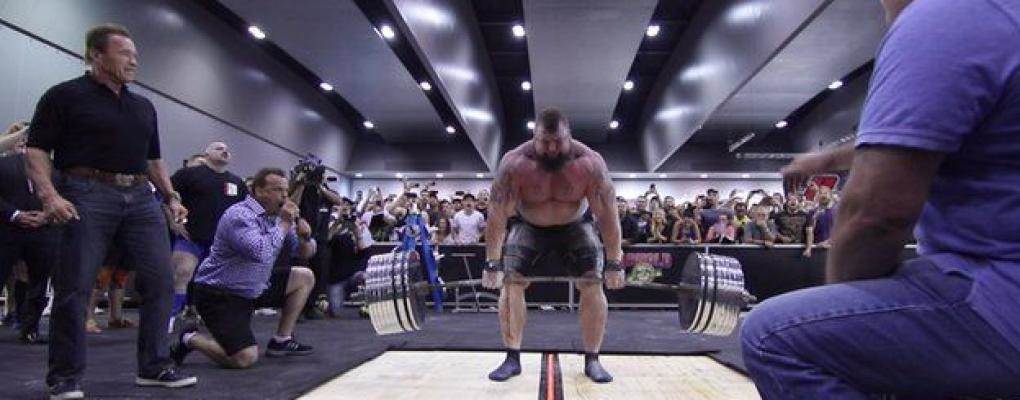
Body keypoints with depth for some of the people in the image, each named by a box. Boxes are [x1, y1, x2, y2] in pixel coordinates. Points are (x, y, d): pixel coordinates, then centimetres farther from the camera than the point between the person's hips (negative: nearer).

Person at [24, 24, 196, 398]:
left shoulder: (143, 106, 19)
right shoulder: (66, 96, 2)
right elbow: (37, 149, -3)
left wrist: (172, 196, 14)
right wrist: (49, 195, -16)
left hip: (140, 198, 6)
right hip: (88, 196, -5)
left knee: (160, 279, -1)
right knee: (74, 287, -3)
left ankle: (154, 366, 9)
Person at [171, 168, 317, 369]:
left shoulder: (277, 216, 5)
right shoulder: (240, 216, -21)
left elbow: (305, 253, 8)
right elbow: (261, 253, -38)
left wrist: (305, 237, -15)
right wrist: (284, 223, -25)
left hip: (254, 288, 9)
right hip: (219, 294, -9)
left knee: (305, 277, 7)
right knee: (246, 358, -21)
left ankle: (281, 340, 12)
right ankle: (190, 339, 6)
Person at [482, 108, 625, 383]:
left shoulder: (591, 164, -30)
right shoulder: (514, 164, -30)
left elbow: (608, 215, -23)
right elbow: (497, 215, -25)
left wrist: (614, 264, -22)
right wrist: (492, 264, -25)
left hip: (576, 227, 0)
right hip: (528, 227, 0)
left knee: (593, 285, -11)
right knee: (511, 283, -11)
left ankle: (592, 361, 2)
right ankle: (512, 359, 1)